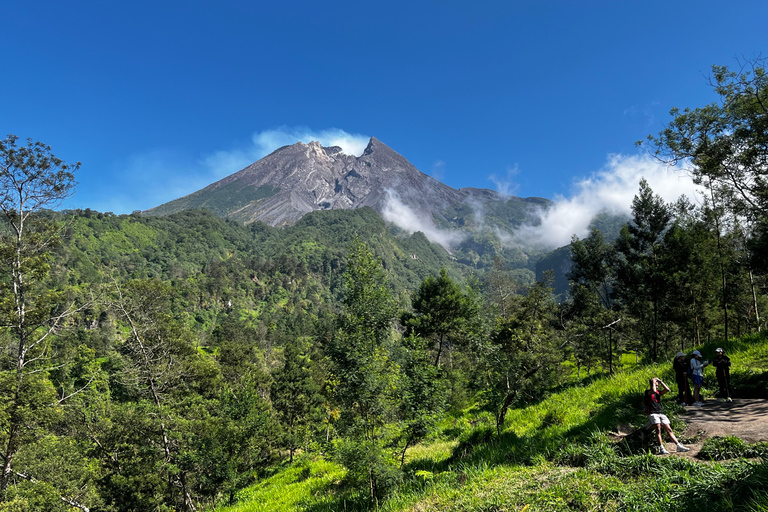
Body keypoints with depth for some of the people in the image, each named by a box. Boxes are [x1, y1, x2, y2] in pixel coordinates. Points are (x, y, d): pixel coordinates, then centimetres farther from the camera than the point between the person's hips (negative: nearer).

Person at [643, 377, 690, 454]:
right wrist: (653, 382, -6)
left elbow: (667, 389, 7)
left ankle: (679, 446, 2)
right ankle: (661, 448, -23)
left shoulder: (658, 392, 20)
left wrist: (660, 381, 9)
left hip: (661, 413, 6)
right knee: (658, 429, -19)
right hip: (653, 413, -6)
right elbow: (653, 391, -20)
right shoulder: (647, 392, 2)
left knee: (669, 429, 1)